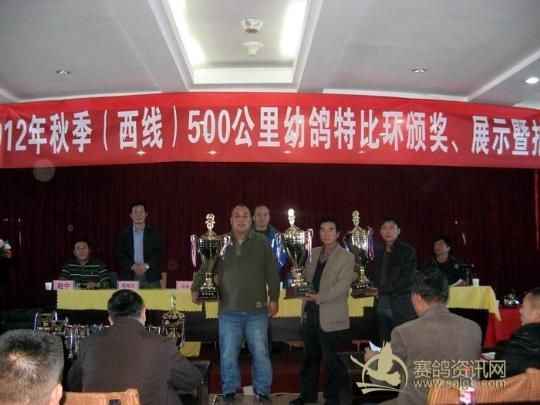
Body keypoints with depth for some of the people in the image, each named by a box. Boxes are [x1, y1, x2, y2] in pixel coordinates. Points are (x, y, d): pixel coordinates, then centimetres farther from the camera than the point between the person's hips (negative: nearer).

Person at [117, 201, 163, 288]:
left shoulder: (153, 233, 9)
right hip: (130, 277, 0)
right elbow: (120, 254, 2)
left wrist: (146, 266, -12)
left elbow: (158, 253, 2)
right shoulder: (124, 234, 10)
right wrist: (133, 266, -12)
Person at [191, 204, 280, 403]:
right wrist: (195, 289, -8)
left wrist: (273, 298, -1)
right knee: (228, 355, 8)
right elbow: (205, 269, 4)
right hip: (228, 311, 1)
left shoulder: (261, 242, 1)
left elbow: (272, 272, 2)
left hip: (256, 310, 0)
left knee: (261, 353, 6)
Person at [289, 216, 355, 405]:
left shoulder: (346, 257, -7)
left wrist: (319, 297, -25)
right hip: (310, 312, 6)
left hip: (329, 315, -6)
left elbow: (342, 286, -16)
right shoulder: (314, 253, 12)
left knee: (330, 359, 5)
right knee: (309, 356, 16)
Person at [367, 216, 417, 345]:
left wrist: (381, 289, -11)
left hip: (401, 308, -5)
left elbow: (406, 278, -10)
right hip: (381, 306, 5)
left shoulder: (408, 251, -2)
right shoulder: (378, 252, 14)